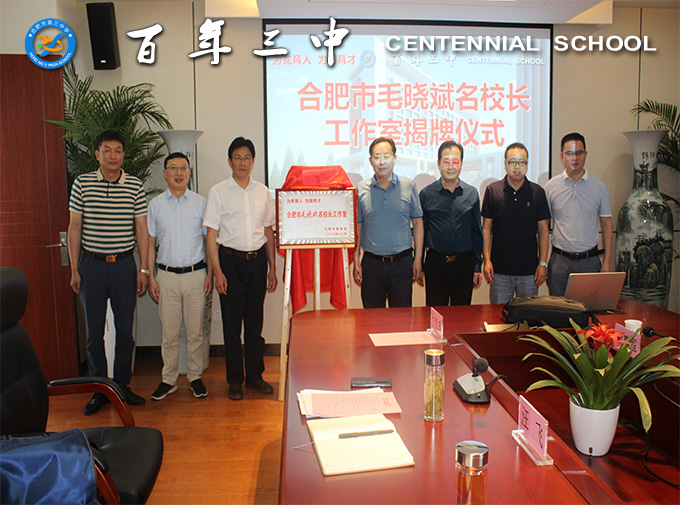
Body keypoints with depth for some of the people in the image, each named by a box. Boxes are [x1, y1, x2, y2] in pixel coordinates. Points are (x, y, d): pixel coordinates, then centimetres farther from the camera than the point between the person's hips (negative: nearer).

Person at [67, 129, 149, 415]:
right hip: (91, 265, 0)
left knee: (125, 330, 7)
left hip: (124, 265, 0)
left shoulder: (135, 187, 1)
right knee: (94, 331, 6)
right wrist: (74, 268, 0)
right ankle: (99, 390, 19)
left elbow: (141, 229, 4)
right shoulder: (82, 184, 1)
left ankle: (122, 385, 22)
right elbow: (74, 227, 4)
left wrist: (144, 269, 0)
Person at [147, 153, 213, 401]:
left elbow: (209, 240, 6)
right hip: (167, 275, 1)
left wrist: (209, 275, 1)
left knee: (195, 331, 6)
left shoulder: (200, 203, 2)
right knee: (169, 332, 6)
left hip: (195, 274, 0)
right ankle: (168, 379, 20)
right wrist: (151, 277, 3)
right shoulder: (155, 205, 5)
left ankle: (195, 377, 21)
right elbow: (150, 242, 8)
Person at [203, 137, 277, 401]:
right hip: (231, 261, -2)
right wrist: (217, 271, -9)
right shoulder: (218, 192, 0)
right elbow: (211, 235, -2)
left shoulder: (262, 192, 9)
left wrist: (272, 268, 9)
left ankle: (254, 375, 23)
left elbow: (268, 232, 13)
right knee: (232, 323, 4)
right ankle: (235, 380, 17)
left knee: (255, 322, 9)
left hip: (257, 260, 3)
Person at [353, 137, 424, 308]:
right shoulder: (361, 190, 2)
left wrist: (418, 259, 2)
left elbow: (418, 222, 7)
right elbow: (357, 227, 7)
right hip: (372, 263, 0)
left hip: (402, 262, 0)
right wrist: (356, 262, 2)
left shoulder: (408, 186, 2)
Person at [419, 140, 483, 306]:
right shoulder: (426, 194, 1)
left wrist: (477, 267, 7)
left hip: (464, 264, 2)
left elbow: (476, 233, 10)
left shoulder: (472, 194, 6)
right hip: (435, 263, -1)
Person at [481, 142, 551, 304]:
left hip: (530, 269, 1)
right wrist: (486, 260, -4)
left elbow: (543, 229, 6)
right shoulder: (492, 190, 1)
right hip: (500, 269, -1)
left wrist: (543, 263, 0)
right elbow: (486, 227, 3)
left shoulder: (537, 192, 4)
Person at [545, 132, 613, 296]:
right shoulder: (551, 186, 2)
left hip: (590, 260, 1)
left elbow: (606, 225, 8)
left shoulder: (599, 187, 4)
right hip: (560, 259, 0)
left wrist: (606, 262, 2)